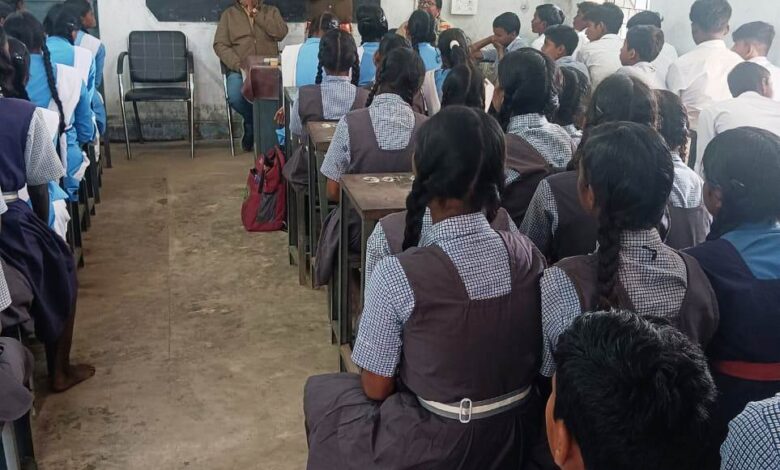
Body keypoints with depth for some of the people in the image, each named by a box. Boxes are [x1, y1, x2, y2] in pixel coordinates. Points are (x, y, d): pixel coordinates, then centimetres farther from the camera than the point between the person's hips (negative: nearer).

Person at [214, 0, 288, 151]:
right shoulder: (229, 14, 13)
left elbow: (281, 33, -5)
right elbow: (220, 45, 3)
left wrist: (257, 14, -6)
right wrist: (237, 64, -13)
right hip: (240, 70, 0)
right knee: (235, 97, -30)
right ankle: (253, 121, 3)